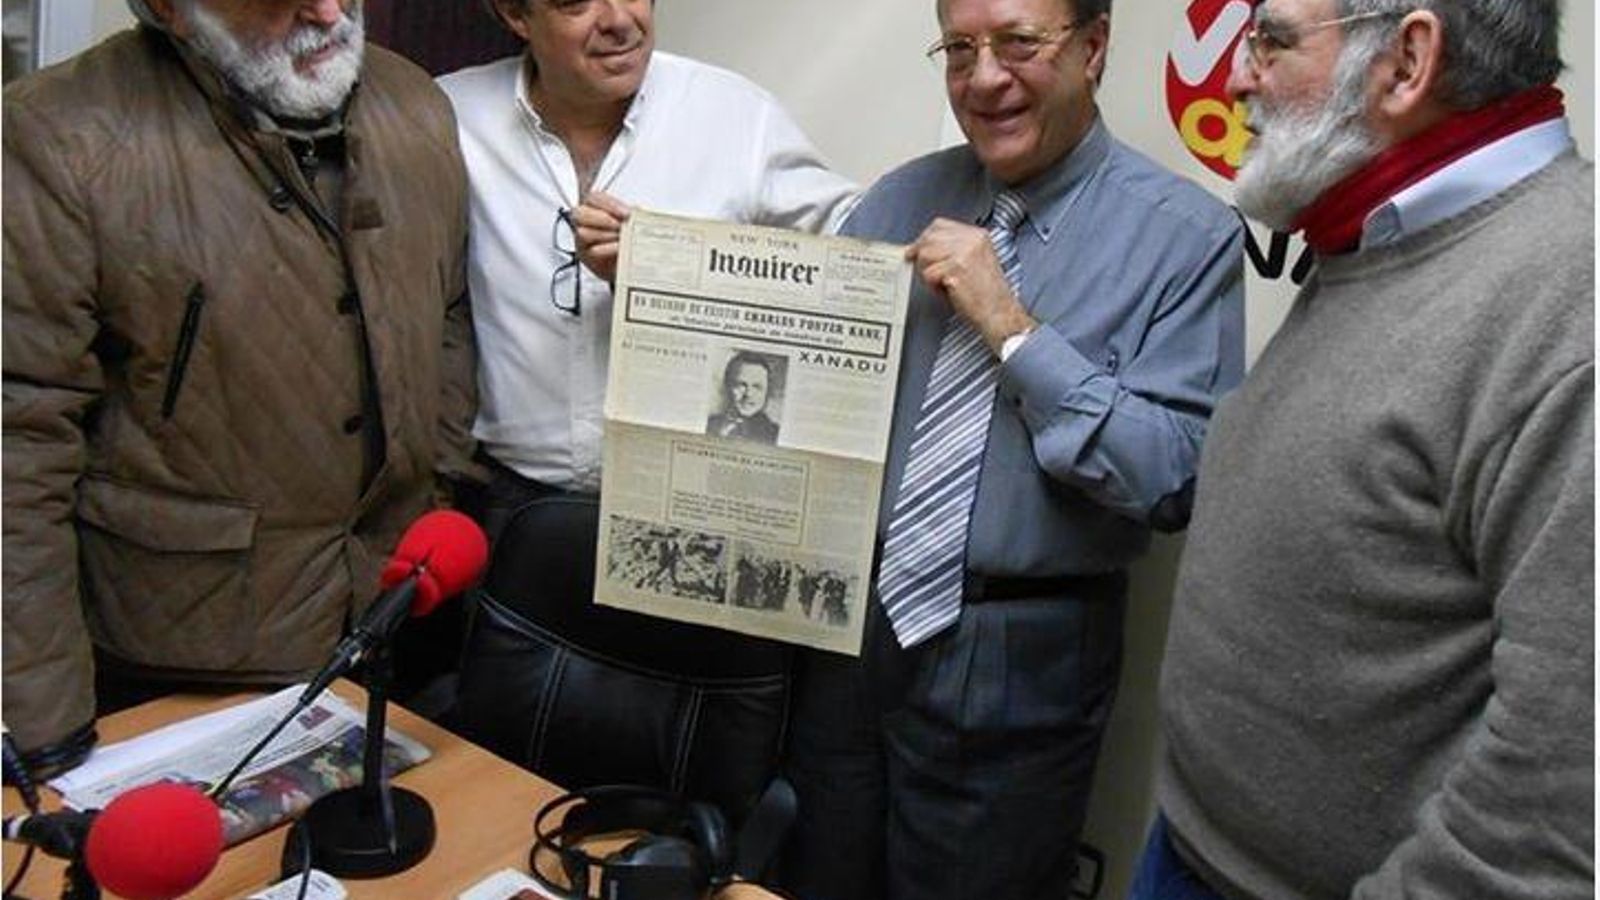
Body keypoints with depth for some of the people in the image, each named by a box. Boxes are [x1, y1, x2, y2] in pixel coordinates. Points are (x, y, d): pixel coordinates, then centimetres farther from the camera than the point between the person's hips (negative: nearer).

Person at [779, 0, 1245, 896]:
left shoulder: (1186, 234, -10)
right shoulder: (901, 200, 5)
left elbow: (1178, 480, -18)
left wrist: (1013, 330, -22)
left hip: (1017, 666, -4)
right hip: (850, 625, 4)